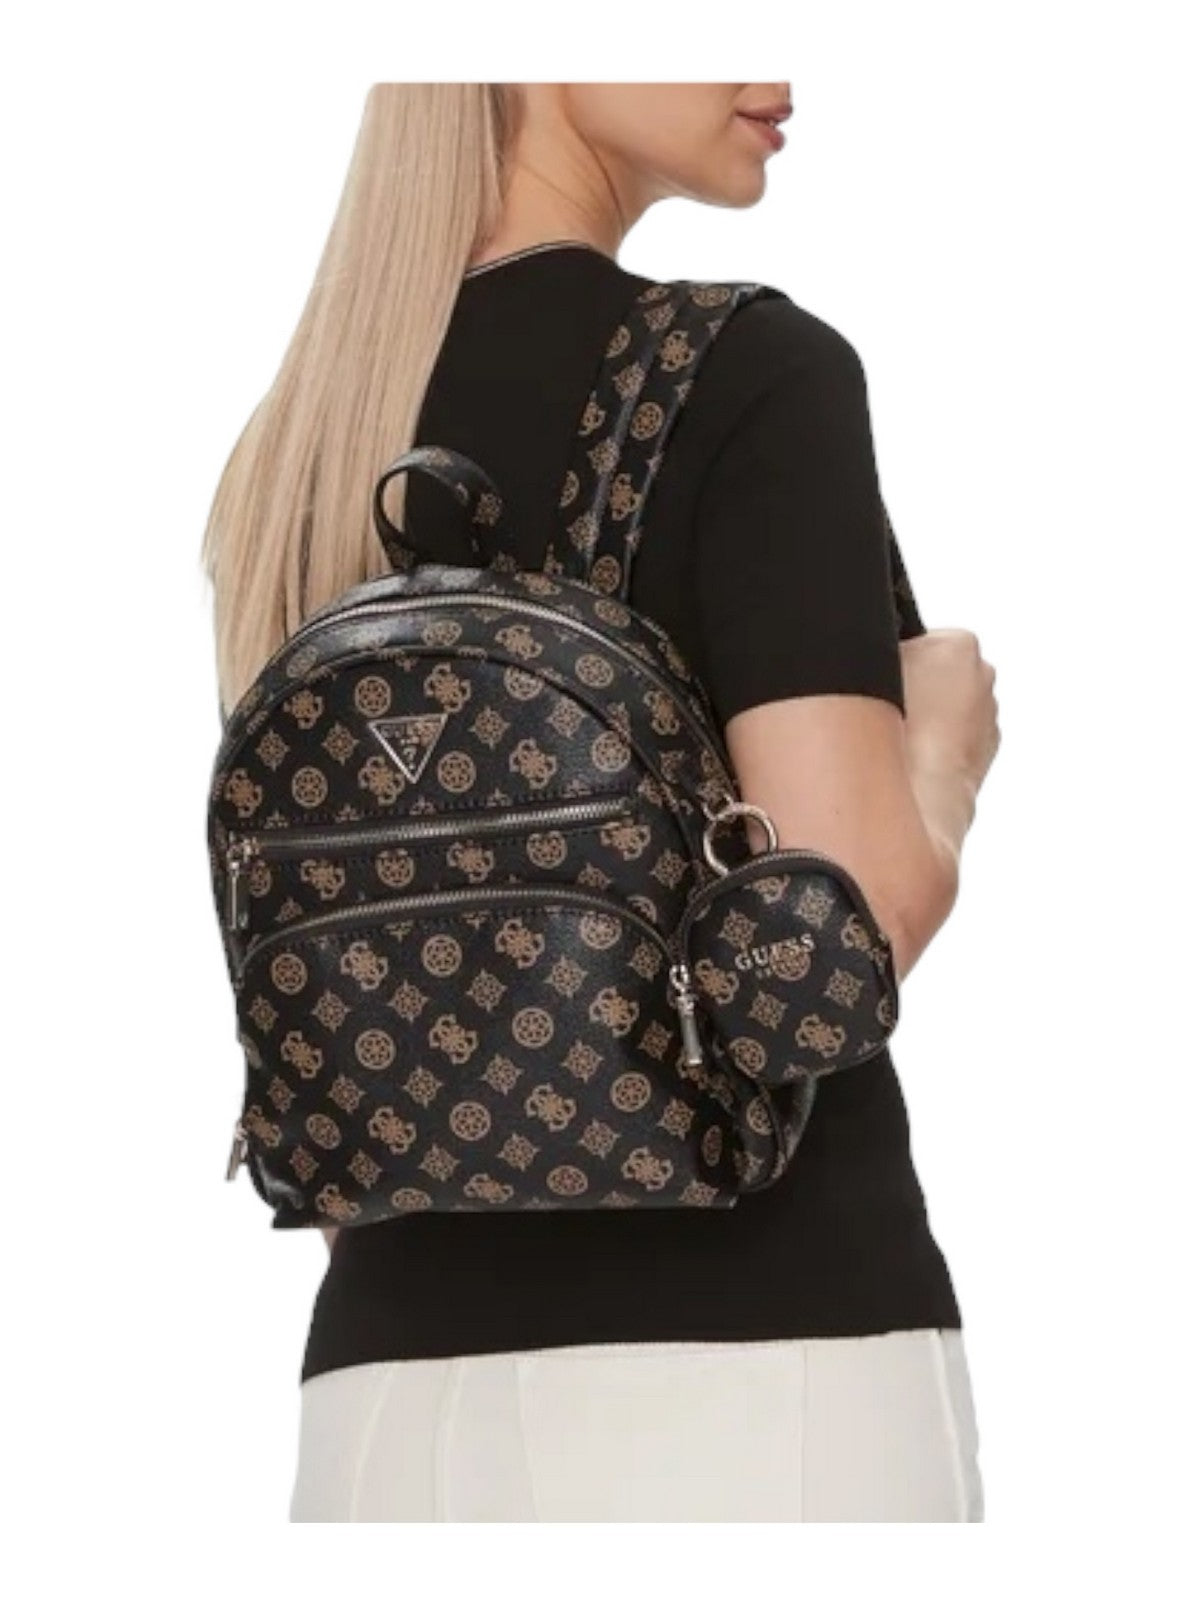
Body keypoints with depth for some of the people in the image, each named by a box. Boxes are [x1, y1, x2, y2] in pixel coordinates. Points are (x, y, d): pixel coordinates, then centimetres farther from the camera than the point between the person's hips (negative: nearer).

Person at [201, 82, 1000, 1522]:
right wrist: (945, 745, 4)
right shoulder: (748, 374, -7)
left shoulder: (297, 447, 14)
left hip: (402, 1372, 6)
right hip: (755, 1351, -6)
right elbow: (852, 908, -16)